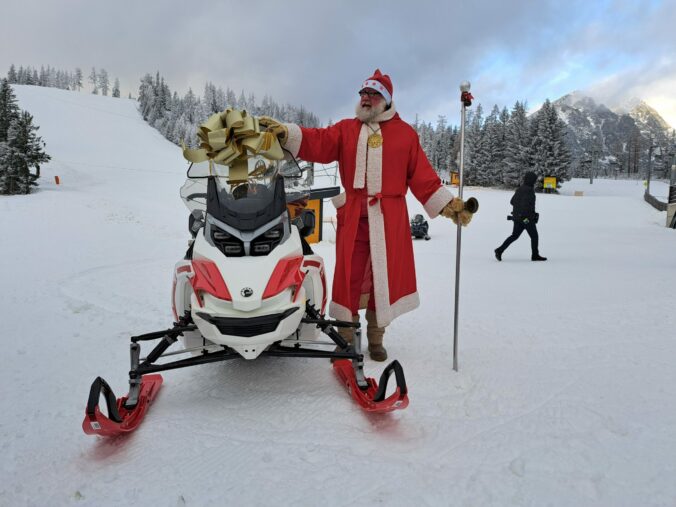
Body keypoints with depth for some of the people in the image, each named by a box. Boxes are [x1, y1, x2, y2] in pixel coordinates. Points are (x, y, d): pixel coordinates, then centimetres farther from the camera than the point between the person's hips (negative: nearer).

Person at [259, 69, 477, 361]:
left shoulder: (405, 133, 11)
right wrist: (284, 133, -19)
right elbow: (317, 143, -3)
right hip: (352, 216, 0)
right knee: (349, 276, 0)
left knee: (384, 276, 5)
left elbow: (423, 176, 8)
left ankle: (376, 338, 20)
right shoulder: (345, 129, 13)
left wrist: (448, 205, 1)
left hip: (390, 218, 0)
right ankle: (345, 336, 15)